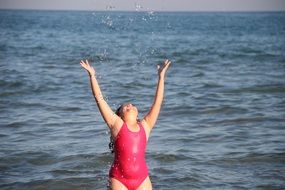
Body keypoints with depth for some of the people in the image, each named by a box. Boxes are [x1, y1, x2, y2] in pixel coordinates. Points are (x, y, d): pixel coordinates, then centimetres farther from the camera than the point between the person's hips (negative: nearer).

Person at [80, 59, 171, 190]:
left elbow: (157, 102, 12)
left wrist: (161, 76, 13)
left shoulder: (145, 126, 11)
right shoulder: (116, 124, 5)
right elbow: (99, 99, 3)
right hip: (119, 180, -2)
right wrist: (92, 75, 3)